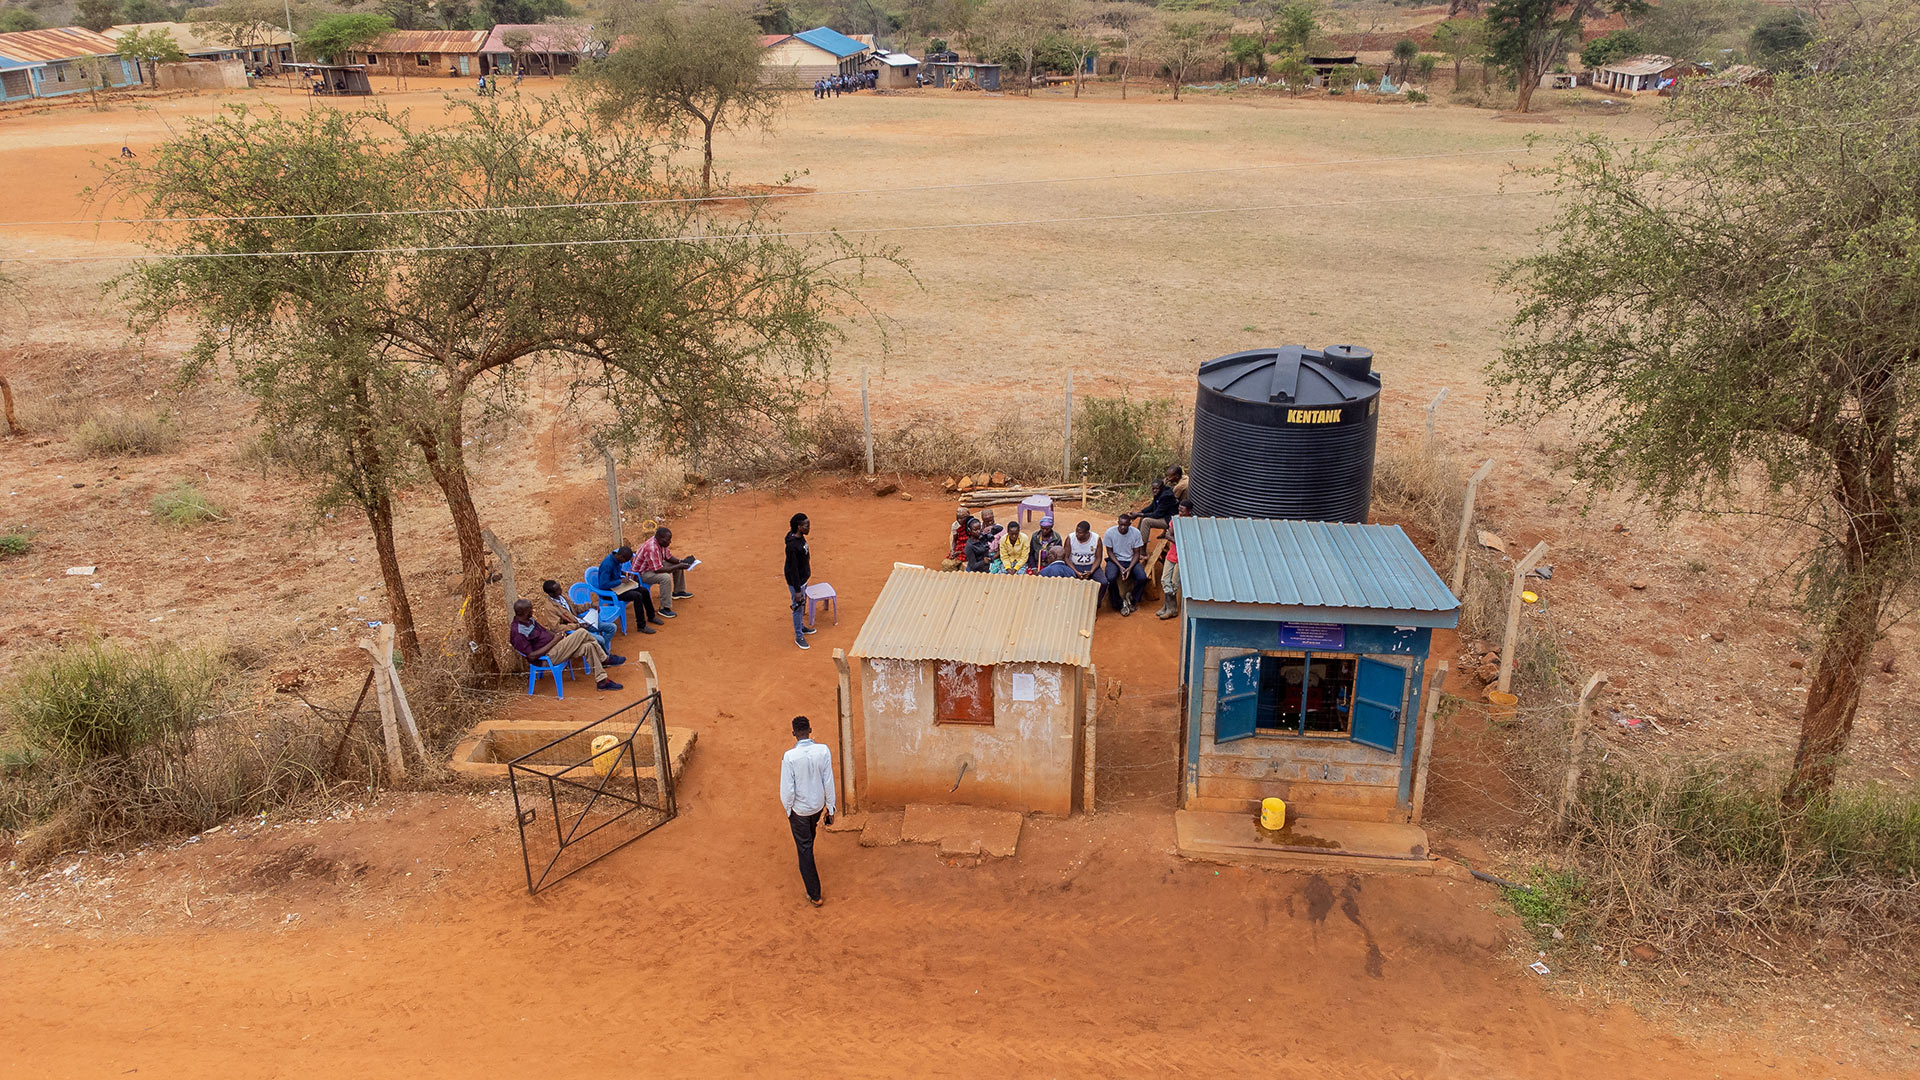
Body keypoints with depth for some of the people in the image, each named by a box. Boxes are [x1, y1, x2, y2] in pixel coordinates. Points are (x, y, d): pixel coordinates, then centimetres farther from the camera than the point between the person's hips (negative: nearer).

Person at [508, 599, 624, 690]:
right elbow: (531, 656, -23)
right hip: (549, 656, -10)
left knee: (589, 646, -6)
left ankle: (602, 681, 3)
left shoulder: (529, 620, 7)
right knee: (582, 633, -20)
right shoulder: (517, 632, -21)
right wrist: (553, 642, -19)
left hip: (553, 645, 10)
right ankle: (604, 660, -3)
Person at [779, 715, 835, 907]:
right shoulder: (823, 751, -17)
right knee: (809, 836, 33)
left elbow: (787, 790, -19)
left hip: (799, 809, -3)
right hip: (818, 804, 3)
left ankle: (815, 896, 15)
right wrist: (830, 807, 3)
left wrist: (788, 810, -1)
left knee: (804, 849, 10)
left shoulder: (789, 757, -26)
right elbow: (828, 782, -9)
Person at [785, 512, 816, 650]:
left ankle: (800, 626, 47)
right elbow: (793, 569, -28)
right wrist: (797, 590, -22)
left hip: (803, 578, 9)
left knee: (802, 605, 26)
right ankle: (799, 637, 24)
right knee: (798, 607, 8)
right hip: (796, 582, -9)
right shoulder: (792, 546, -33)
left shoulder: (800, 537, -4)